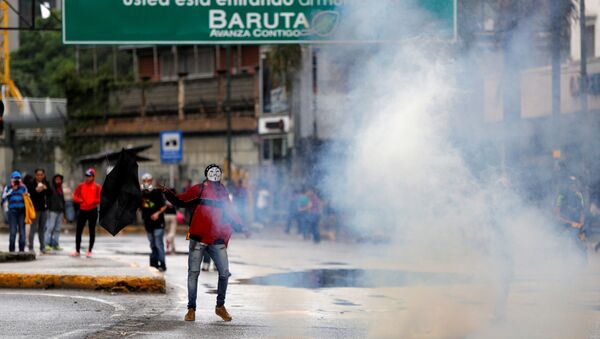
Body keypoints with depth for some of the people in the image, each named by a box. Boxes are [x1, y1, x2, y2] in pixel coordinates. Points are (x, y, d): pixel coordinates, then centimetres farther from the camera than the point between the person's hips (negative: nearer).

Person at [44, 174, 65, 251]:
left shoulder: (61, 190, 19)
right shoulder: (51, 189, -3)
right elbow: (48, 200, -9)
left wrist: (63, 213, 21)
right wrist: (48, 210, -17)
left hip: (60, 211, 7)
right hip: (53, 211, -7)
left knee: (57, 229, 6)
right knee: (50, 227, -10)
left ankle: (55, 244, 10)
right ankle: (47, 244, -9)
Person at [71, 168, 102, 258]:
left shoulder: (97, 187, 0)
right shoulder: (81, 186, 8)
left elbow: (100, 199, -5)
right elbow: (75, 196, 9)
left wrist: (93, 201, -19)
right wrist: (79, 200, -10)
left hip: (93, 211, -2)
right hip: (82, 210, 3)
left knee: (92, 231, 3)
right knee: (78, 231, 3)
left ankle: (90, 251, 11)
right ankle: (77, 250, 12)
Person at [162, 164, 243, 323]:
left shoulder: (223, 194, 15)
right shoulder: (199, 189, 3)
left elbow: (231, 214, 23)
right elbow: (181, 201, -5)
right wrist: (168, 194, -21)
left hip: (217, 240, 4)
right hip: (198, 238, -4)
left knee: (224, 273, 1)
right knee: (193, 272, -2)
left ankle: (220, 306, 18)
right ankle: (191, 309, 6)